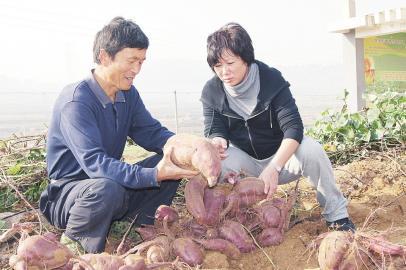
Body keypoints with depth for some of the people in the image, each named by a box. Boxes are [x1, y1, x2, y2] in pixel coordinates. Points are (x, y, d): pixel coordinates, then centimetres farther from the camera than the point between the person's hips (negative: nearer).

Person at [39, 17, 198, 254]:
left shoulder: (129, 94, 1)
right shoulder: (75, 101, -25)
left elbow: (152, 133, 0)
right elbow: (94, 163, -35)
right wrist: (153, 175, -46)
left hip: (111, 181, 7)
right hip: (68, 193, -7)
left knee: (175, 162, -6)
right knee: (107, 188, -41)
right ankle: (71, 245, -12)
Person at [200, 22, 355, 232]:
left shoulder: (271, 79, -19)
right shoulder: (212, 91, -11)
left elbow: (293, 128, -27)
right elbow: (214, 130, -11)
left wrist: (273, 168, -41)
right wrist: (218, 141, -38)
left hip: (281, 156, -1)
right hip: (245, 160, 2)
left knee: (310, 149, -33)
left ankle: (336, 215, -15)